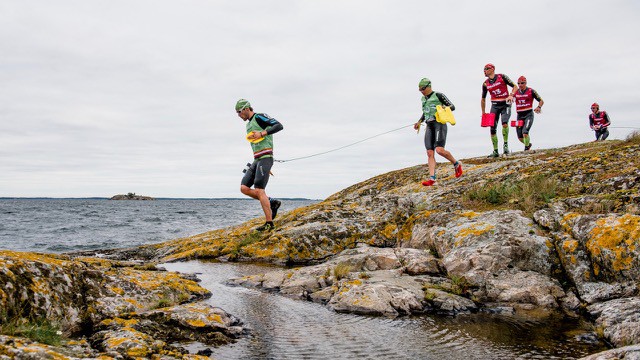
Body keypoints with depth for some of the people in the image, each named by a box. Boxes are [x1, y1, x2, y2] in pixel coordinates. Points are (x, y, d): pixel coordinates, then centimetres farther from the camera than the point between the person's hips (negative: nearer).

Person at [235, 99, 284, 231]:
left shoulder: (259, 117, -3)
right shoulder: (249, 125, 24)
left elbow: (279, 126, -15)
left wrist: (262, 133, -23)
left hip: (265, 158, -9)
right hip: (256, 160, 9)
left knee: (259, 190, -15)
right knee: (244, 188, -2)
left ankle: (269, 223, -11)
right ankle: (272, 203, 6)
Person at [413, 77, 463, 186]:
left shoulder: (438, 95, -2)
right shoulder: (423, 99, 19)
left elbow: (452, 107, 0)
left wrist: (445, 107, -19)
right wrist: (419, 122, 20)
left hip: (439, 124, -7)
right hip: (429, 126, 7)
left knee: (439, 150, -21)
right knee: (430, 153, -5)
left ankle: (457, 164, 4)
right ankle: (432, 178, -11)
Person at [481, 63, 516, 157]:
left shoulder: (502, 77, -4)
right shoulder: (485, 84, 7)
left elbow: (515, 86, -1)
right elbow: (483, 99, 17)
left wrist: (511, 95, -19)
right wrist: (483, 112, 15)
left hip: (505, 104, -4)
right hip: (495, 105, 4)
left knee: (504, 123, -27)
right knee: (493, 129, -3)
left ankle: (506, 145, -11)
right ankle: (495, 151, 6)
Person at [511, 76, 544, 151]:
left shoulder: (531, 91, -3)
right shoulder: (516, 92, 6)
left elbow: (541, 101, 2)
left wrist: (539, 107, -17)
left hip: (528, 115, -4)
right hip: (519, 116, 4)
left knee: (525, 133, -23)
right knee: (520, 138, 6)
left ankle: (526, 149, -6)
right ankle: (528, 144, 37)